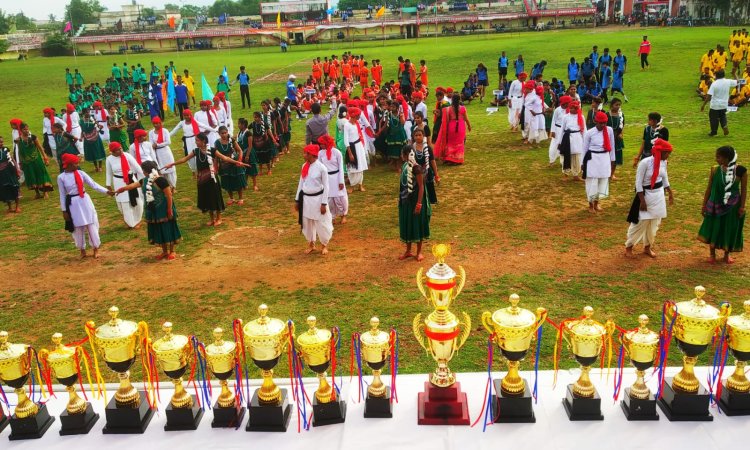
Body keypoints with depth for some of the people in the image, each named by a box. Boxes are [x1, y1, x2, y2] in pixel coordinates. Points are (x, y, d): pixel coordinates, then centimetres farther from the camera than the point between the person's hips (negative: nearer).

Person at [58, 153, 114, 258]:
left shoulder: (81, 173, -2)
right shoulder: (61, 177, -5)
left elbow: (93, 184, -4)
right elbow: (62, 195, 0)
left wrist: (106, 191, -15)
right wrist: (64, 210, 0)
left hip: (85, 201, 1)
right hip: (73, 204, -1)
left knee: (91, 225, 5)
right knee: (78, 228, 9)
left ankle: (96, 248, 19)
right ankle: (82, 250, 28)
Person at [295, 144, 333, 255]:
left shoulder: (321, 168, -15)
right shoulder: (304, 166, 2)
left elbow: (326, 186, -10)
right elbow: (301, 183, 10)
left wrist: (324, 203, -12)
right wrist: (297, 199, 11)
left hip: (317, 198, -5)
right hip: (305, 198, 5)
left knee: (321, 223, 5)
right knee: (307, 223, 15)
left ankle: (325, 245, 26)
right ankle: (311, 244, 34)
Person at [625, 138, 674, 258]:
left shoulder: (663, 162, 0)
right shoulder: (645, 162, -21)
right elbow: (638, 183, -18)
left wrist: (670, 193, 18)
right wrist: (642, 200, -19)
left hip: (659, 195, 7)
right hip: (646, 194, -7)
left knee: (654, 224, 13)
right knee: (640, 223, -1)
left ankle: (647, 247, 29)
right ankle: (628, 247, 15)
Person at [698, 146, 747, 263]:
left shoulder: (741, 170, -13)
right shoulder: (715, 170, -10)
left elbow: (744, 189, -4)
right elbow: (709, 188, -1)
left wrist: (742, 206, -4)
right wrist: (704, 204, 2)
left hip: (732, 206, -1)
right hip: (716, 205, 1)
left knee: (730, 229, 12)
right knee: (713, 228, 9)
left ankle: (727, 254, 31)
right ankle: (712, 254, 26)